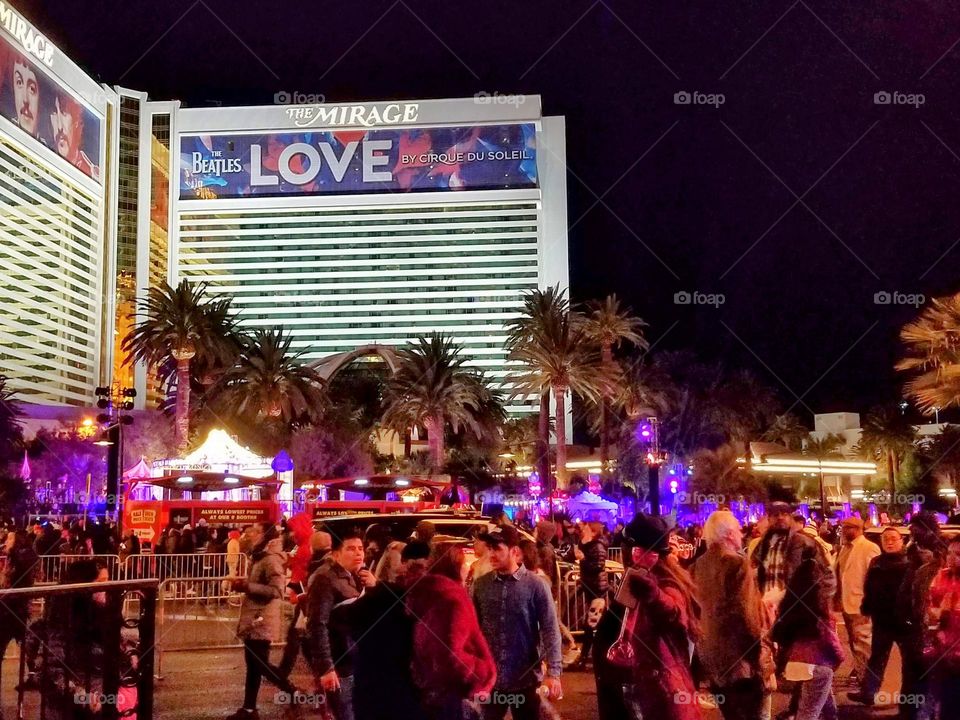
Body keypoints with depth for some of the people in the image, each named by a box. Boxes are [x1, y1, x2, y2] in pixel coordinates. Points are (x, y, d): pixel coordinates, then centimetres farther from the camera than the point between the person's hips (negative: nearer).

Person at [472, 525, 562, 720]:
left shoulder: (534, 585, -8)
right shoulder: (481, 585, 1)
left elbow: (550, 630, -9)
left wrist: (553, 673, -15)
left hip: (525, 680, -2)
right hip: (488, 679, 2)